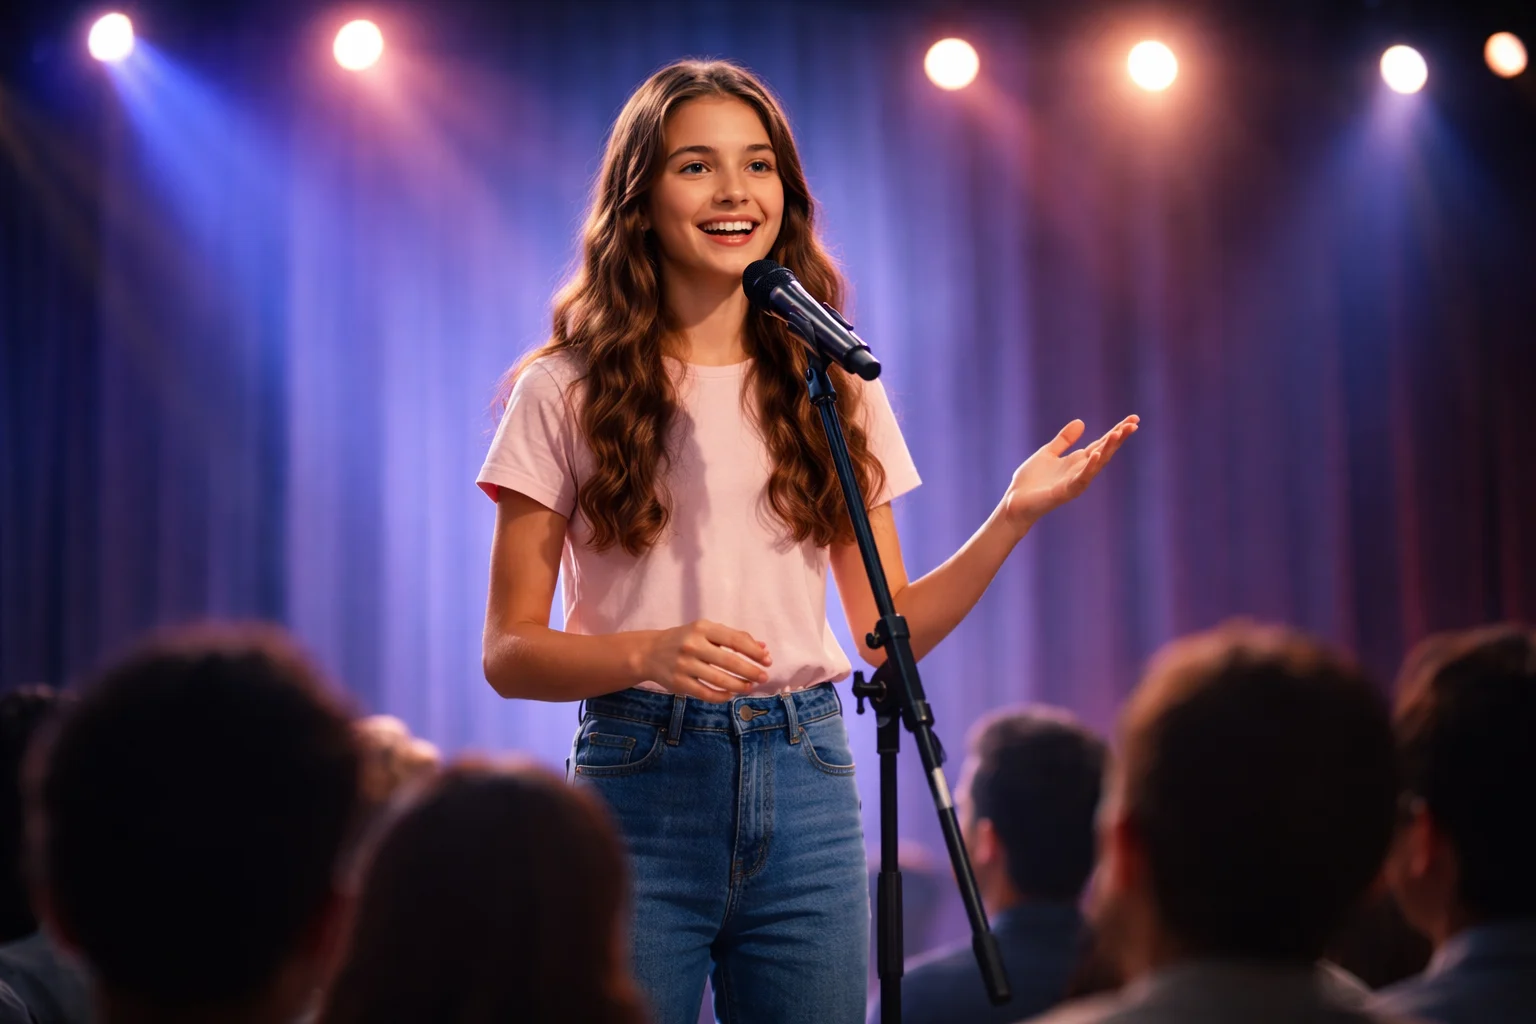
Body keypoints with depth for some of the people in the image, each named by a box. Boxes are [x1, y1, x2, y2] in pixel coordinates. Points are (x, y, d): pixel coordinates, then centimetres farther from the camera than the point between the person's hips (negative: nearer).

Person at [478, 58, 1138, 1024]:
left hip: (807, 786, 3)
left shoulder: (832, 386, 11)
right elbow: (509, 654, -2)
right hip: (640, 784, -3)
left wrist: (1012, 517, -4)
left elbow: (888, 634, 9)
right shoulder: (565, 395, 1)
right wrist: (650, 654, -20)